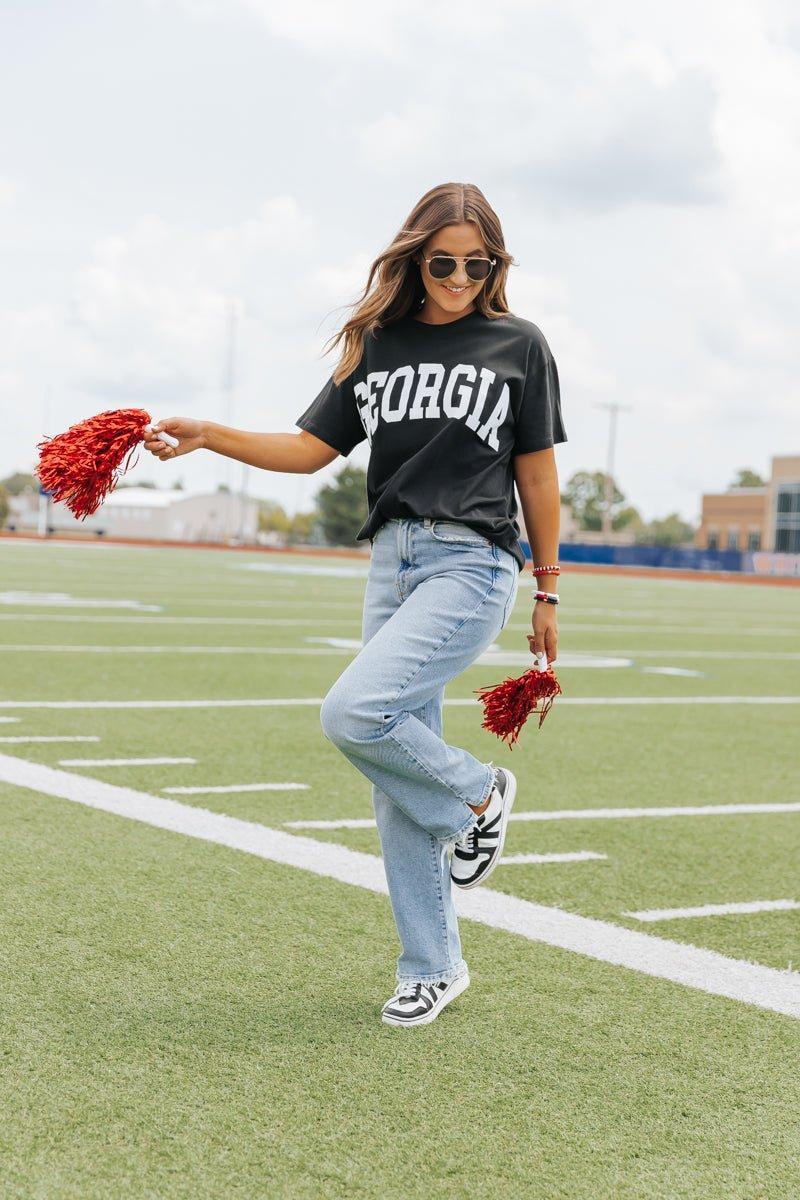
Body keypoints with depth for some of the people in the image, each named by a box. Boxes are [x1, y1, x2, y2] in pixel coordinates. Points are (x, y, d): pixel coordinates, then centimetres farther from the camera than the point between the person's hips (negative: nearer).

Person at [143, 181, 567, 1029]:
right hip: (391, 559, 5)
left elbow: (537, 475, 5)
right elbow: (312, 447, 8)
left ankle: (476, 794, 5)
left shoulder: (518, 345, 3)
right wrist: (208, 437, -6)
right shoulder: (376, 344, 11)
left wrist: (547, 593, 6)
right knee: (397, 789, 6)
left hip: (472, 562, -5)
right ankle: (433, 967, 18)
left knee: (353, 714, -24)